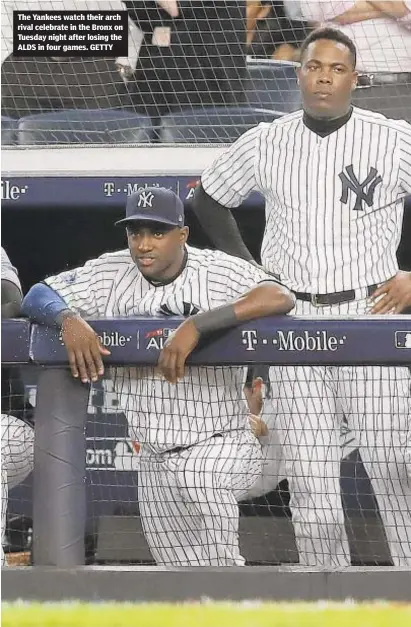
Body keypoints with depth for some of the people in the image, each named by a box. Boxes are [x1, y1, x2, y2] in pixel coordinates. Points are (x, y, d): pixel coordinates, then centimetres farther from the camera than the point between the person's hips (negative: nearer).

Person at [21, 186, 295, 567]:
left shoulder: (219, 270, -13)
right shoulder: (111, 273, 0)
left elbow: (281, 298, -30)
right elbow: (36, 297, 0)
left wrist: (195, 326, -40)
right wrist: (69, 318, -25)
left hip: (222, 445, -5)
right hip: (154, 460, 5)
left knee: (196, 478, -38)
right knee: (187, 587, 9)